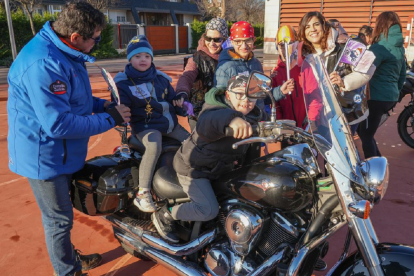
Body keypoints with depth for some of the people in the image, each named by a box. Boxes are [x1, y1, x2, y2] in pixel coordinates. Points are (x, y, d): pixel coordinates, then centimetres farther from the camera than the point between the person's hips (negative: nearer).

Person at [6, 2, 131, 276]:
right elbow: (59, 124, -32)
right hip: (45, 157, -10)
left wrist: (103, 105, 1)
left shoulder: (64, 53, 4)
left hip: (62, 153, 10)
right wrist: (109, 119, -23)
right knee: (60, 220, 8)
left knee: (61, 216, 25)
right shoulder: (43, 64, -30)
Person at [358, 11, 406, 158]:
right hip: (391, 97, 9)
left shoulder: (380, 46, -15)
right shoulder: (399, 47, 13)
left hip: (377, 97, -9)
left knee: (366, 135, 1)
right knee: (366, 132, 19)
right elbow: (402, 74, 19)